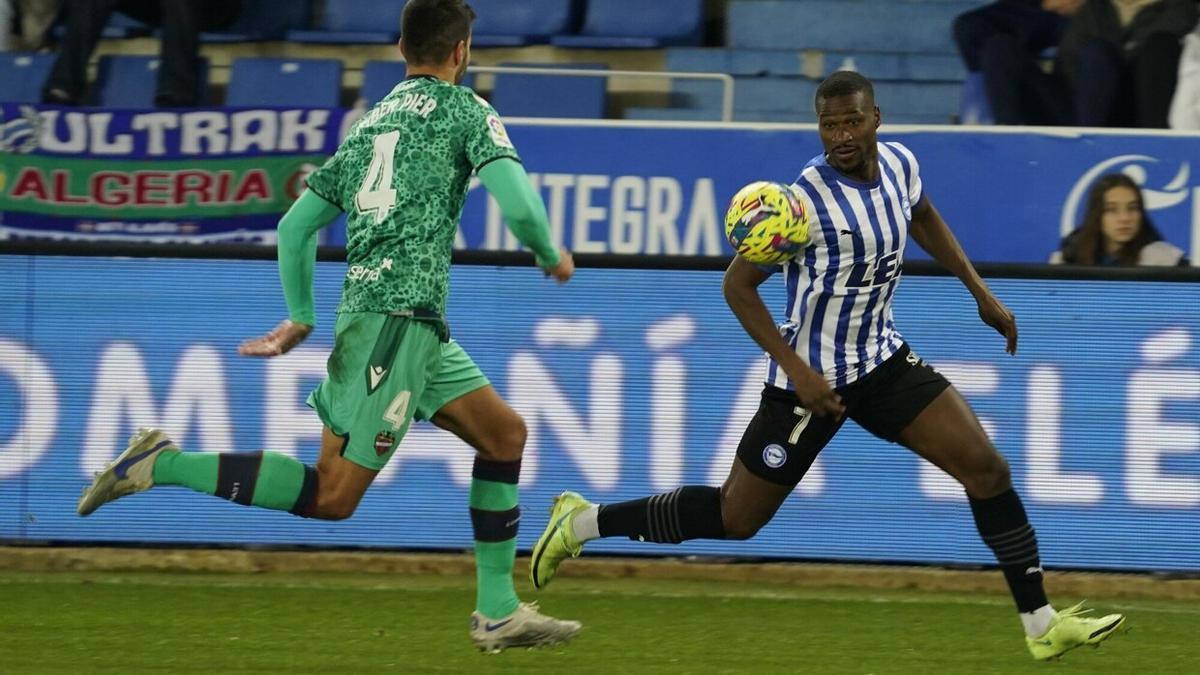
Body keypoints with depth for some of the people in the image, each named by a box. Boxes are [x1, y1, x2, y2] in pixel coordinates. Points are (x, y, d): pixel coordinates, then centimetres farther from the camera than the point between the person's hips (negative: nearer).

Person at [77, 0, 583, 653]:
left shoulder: (368, 124, 20)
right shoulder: (464, 109, 0)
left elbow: (295, 226, 19)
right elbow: (518, 204, -11)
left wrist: (301, 318, 26)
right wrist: (551, 258, 9)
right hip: (401, 311, -9)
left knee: (504, 432, 16)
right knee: (332, 495, -10)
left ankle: (499, 612, 14)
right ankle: (163, 464, -13)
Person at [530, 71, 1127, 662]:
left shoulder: (898, 163, -3)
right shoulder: (808, 199, -24)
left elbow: (923, 219, 22)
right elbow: (737, 285, -18)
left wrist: (980, 292, 20)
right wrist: (798, 371, -22)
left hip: (882, 359, 6)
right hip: (812, 376, -6)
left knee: (987, 469, -4)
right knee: (735, 519, 3)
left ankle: (1042, 626, 2)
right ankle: (584, 521, 20)